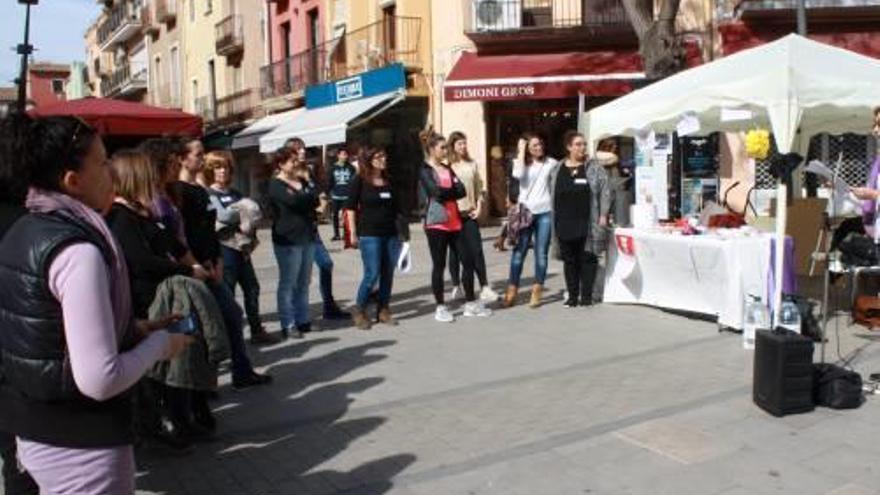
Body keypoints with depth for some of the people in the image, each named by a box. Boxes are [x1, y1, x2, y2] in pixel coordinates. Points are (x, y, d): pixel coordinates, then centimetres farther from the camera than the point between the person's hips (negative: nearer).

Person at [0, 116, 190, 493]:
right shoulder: (77, 250, -24)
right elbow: (100, 379, -28)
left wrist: (133, 329, 8)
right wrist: (159, 343, -12)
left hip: (32, 427, 9)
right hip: (80, 442, -9)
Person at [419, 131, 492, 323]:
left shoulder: (447, 169, 16)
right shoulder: (424, 170, -4)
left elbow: (462, 191, 3)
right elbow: (437, 192, -20)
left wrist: (445, 193, -11)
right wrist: (452, 191, -3)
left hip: (454, 222, 6)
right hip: (436, 223, -6)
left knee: (468, 261, 6)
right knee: (439, 265, 1)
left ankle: (470, 303, 17)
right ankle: (440, 307, 12)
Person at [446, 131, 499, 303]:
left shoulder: (472, 164, 10)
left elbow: (479, 187, 13)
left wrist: (479, 206, 3)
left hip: (470, 213, 3)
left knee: (477, 250, -4)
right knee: (455, 251, 7)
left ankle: (485, 287, -3)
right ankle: (456, 286, 19)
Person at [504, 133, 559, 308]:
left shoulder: (550, 163, 6)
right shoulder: (520, 162, 4)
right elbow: (517, 175, -18)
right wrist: (521, 152, -12)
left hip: (545, 213, 1)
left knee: (541, 254, 3)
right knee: (519, 252, 0)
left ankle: (536, 292, 11)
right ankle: (511, 291, 7)